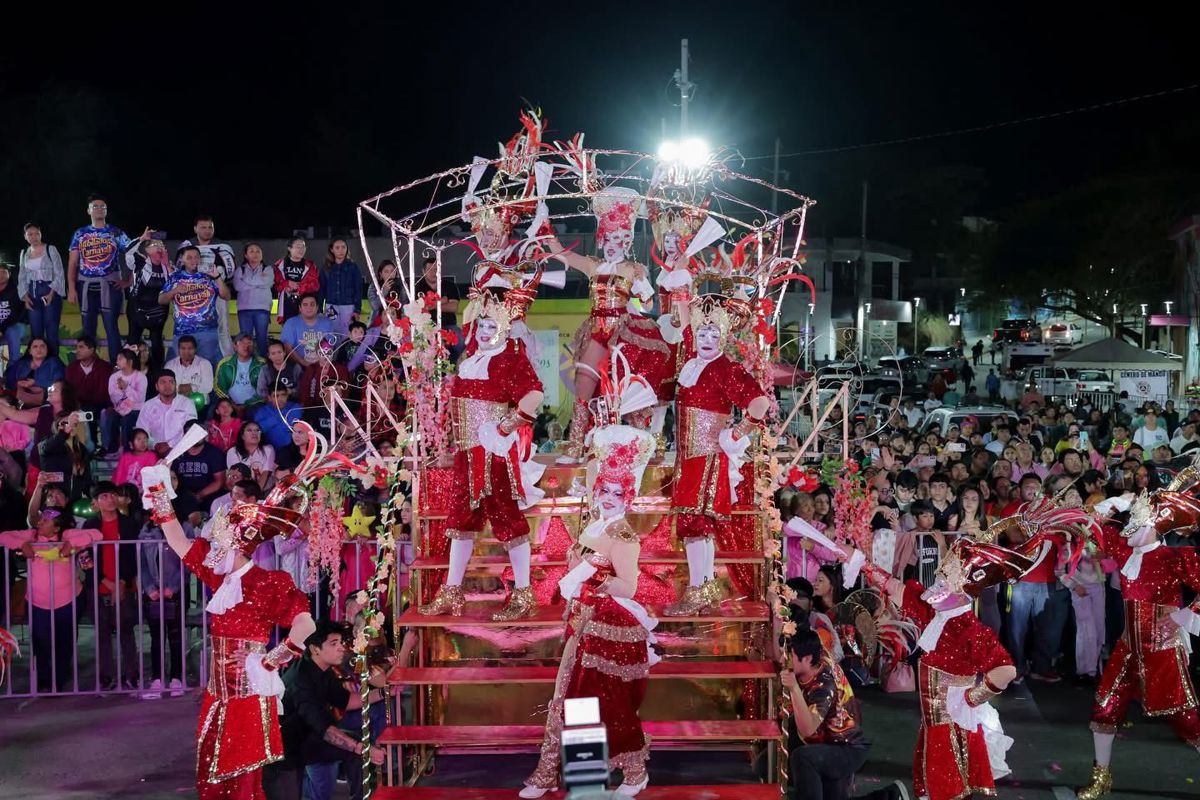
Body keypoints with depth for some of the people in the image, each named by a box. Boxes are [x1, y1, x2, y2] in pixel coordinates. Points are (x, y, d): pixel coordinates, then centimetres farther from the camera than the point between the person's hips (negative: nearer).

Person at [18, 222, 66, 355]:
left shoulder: (51, 250, -2)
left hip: (50, 292, -4)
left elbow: (59, 274, -6)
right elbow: (22, 277, 16)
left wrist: (52, 293, -16)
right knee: (35, 331, 4)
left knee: (51, 331, -6)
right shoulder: (24, 253, 12)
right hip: (32, 295, 4)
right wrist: (25, 296, 1)